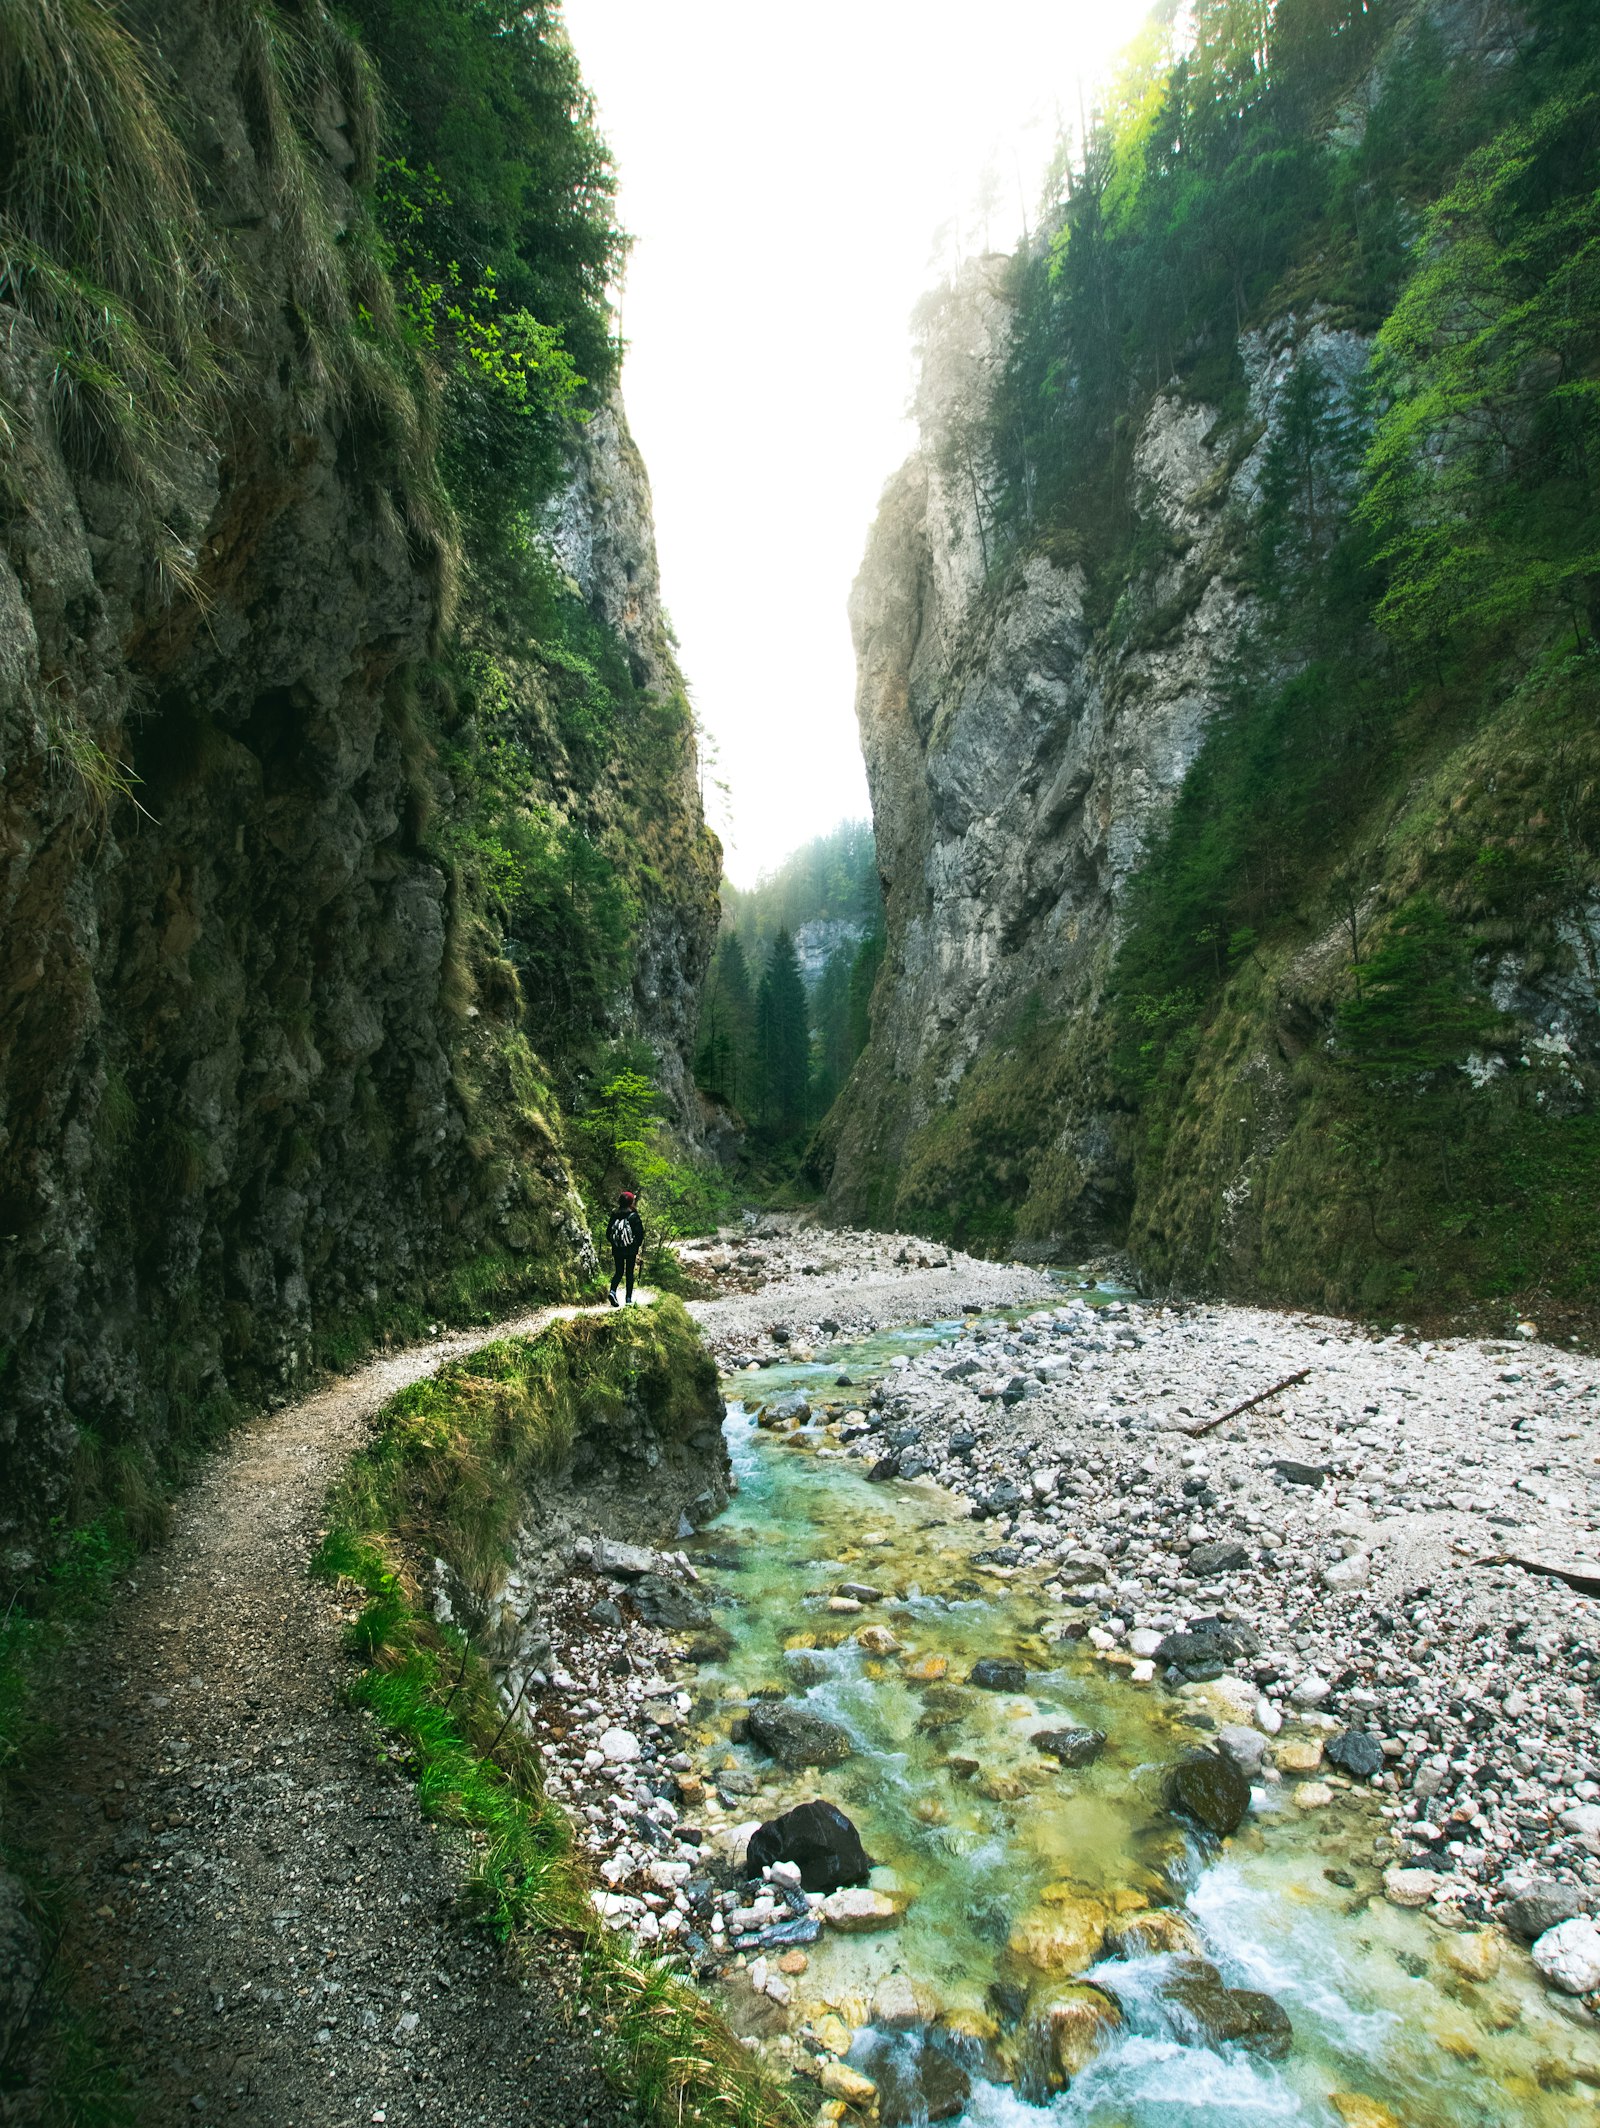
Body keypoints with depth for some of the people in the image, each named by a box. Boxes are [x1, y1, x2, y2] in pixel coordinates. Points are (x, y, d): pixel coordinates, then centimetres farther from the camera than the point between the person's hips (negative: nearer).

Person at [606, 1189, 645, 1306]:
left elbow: (608, 1233, 2)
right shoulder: (634, 1216, -11)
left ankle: (613, 1291, -11)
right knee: (629, 1273, 9)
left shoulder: (614, 1215, -2)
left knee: (619, 1272, 14)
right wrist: (637, 1246, 5)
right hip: (631, 1250, -2)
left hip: (617, 1250, 3)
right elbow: (640, 1233, -10)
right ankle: (629, 1299, 10)